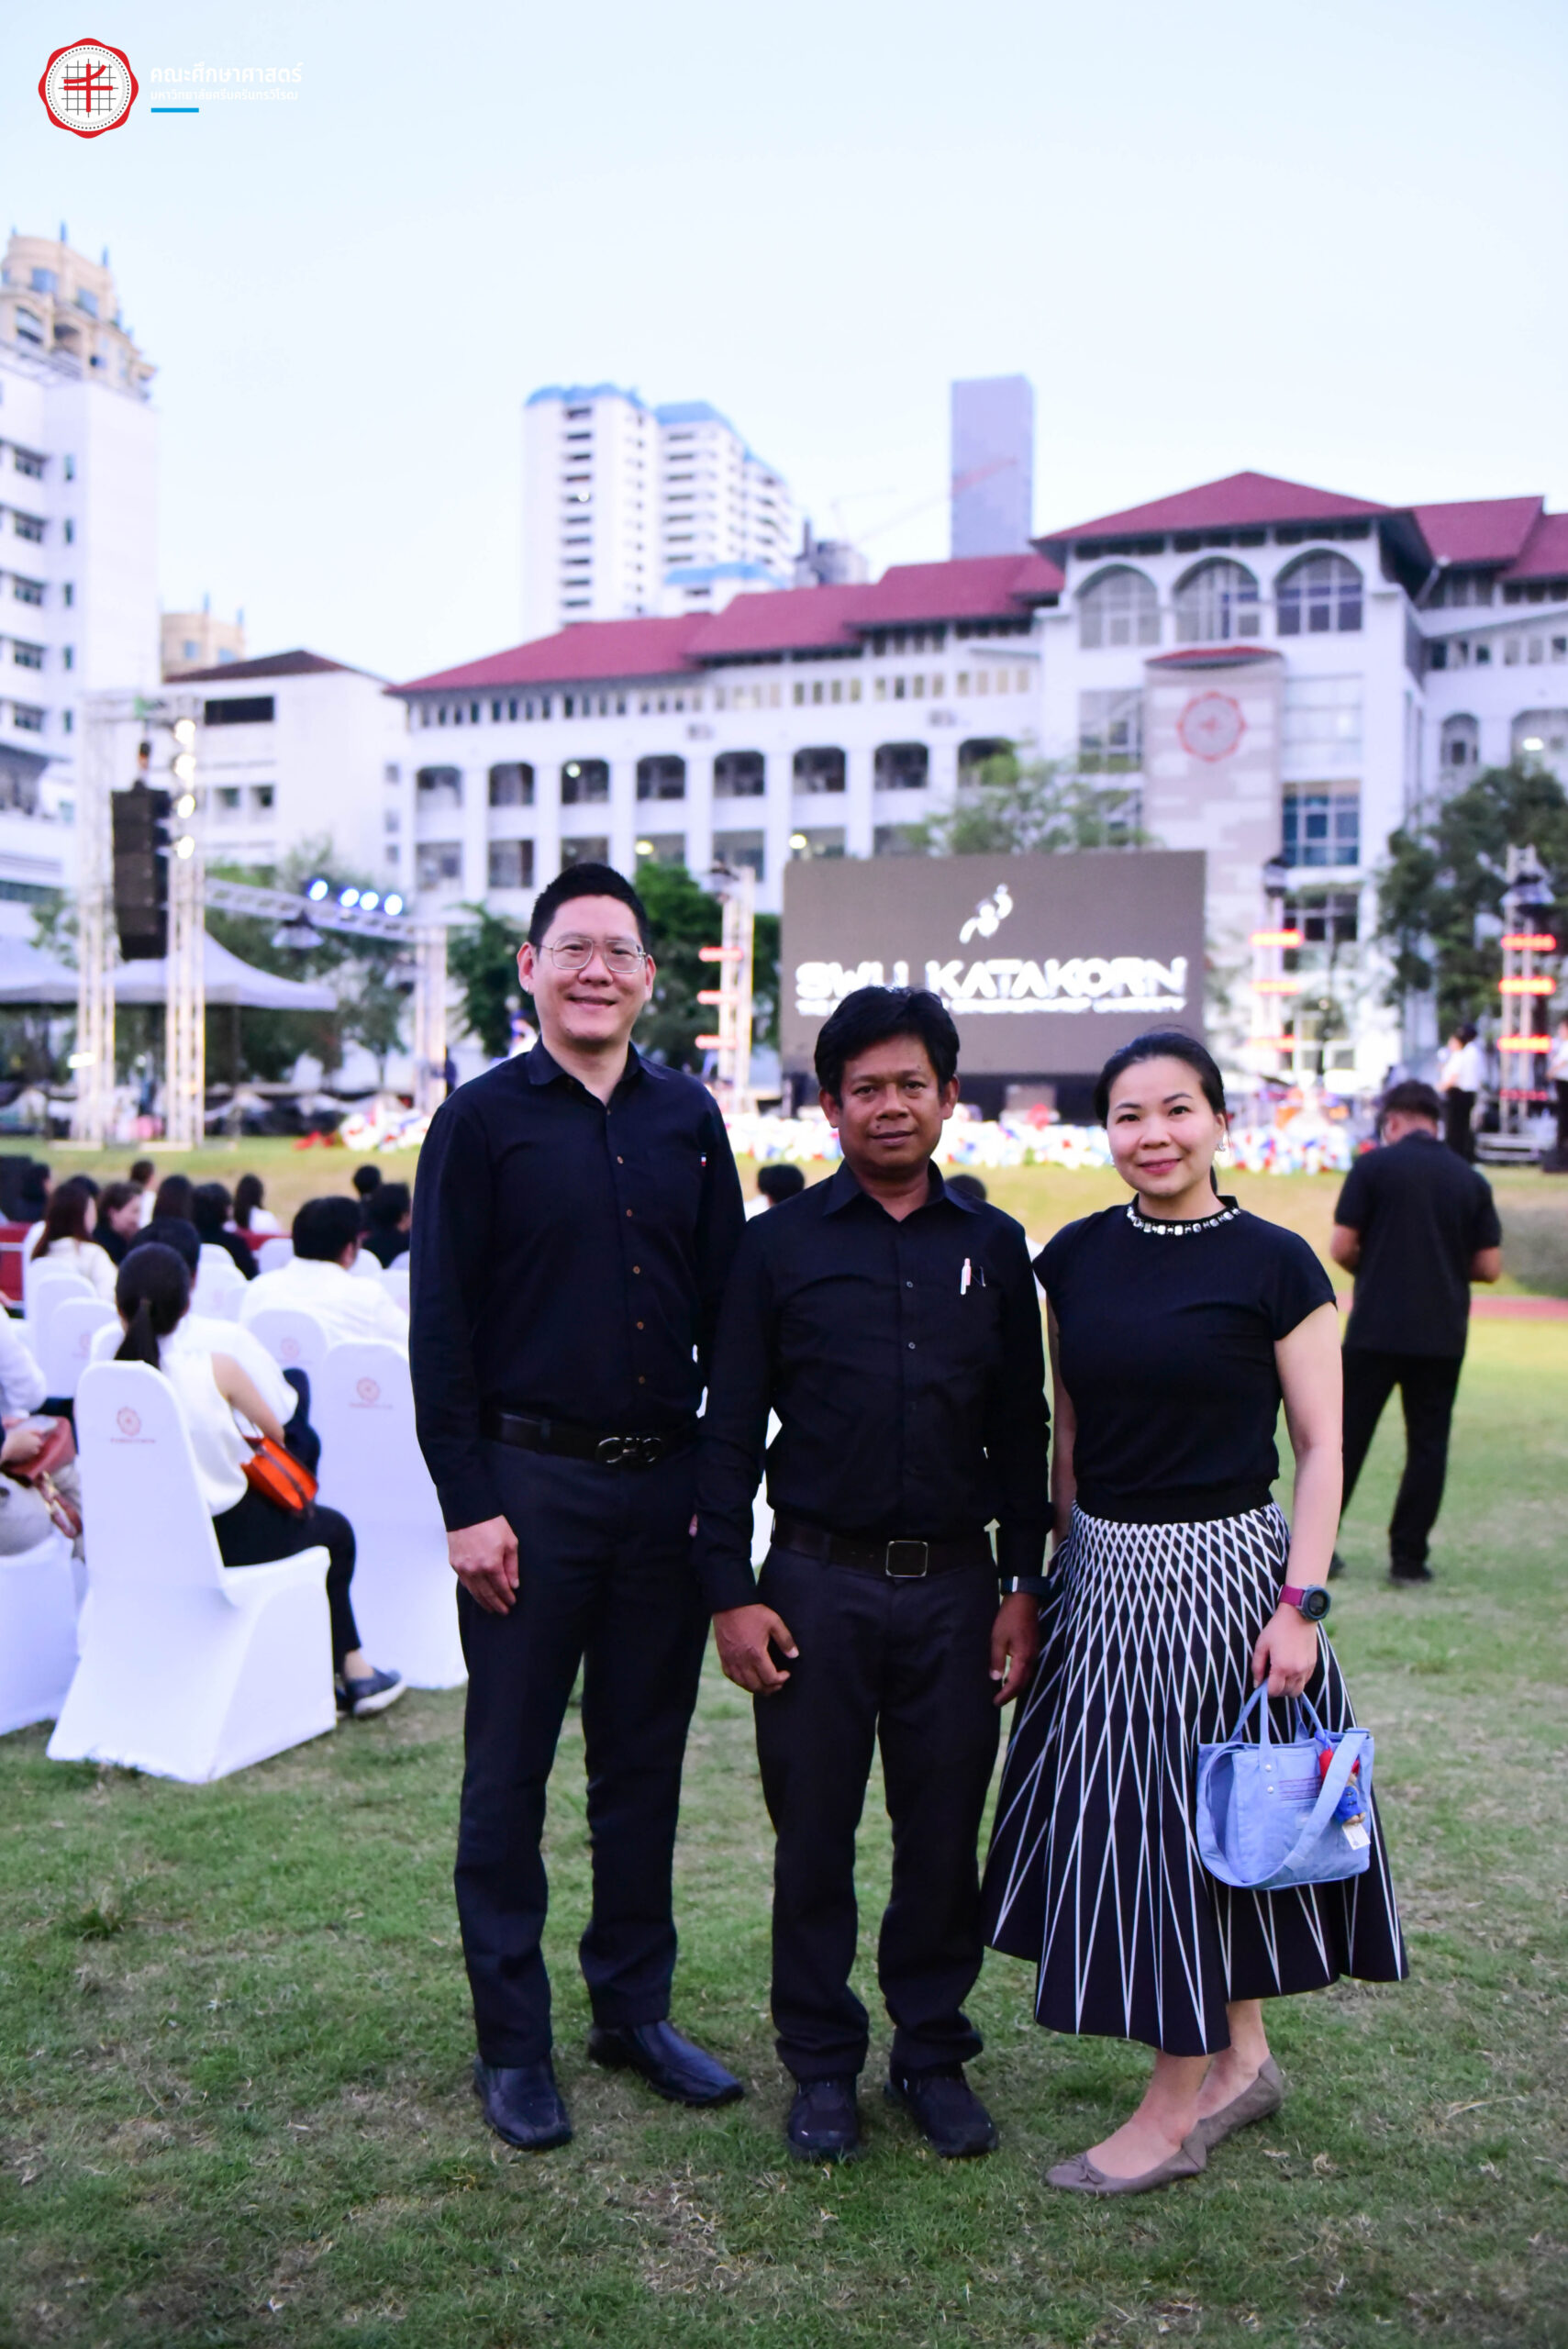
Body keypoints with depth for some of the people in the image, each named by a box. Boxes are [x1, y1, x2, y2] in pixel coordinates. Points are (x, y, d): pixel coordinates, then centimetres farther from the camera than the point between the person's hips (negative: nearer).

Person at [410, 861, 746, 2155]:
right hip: (531, 1481, -3)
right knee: (510, 1772, 6)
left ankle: (635, 2010, 27)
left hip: (665, 1483, 4)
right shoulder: (483, 1119, -3)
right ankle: (513, 2043, 18)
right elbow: (441, 1323, -5)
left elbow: (726, 1306, 11)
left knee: (645, 1764, 13)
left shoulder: (688, 1117, 8)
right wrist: (466, 1501, -10)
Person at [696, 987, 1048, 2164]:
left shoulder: (992, 1246, 7)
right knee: (814, 1835, 7)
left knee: (944, 1833, 9)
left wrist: (1022, 1589, 6)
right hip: (818, 1583, -1)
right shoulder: (780, 1245, 0)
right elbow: (730, 1429, 1)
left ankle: (934, 2054, 27)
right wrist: (732, 1592, -4)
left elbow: (1022, 1432, 11)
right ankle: (822, 2065, 24)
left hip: (954, 1587, 2)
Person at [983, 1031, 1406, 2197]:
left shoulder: (1274, 1264, -9)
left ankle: (1178, 2113, 18)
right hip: (1102, 1574, 6)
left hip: (1223, 1567, -5)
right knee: (1119, 1814, 12)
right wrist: (1066, 1554, 12)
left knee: (1200, 1818, 3)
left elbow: (1321, 1447, -8)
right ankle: (1244, 2061, 32)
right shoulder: (1077, 1258, 4)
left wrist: (1300, 1601, -14)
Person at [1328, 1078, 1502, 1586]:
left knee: (1346, 1436, 7)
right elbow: (1490, 1266, 3)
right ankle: (1408, 1557, 7)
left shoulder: (1374, 1167, -4)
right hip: (1443, 1335, 2)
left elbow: (1341, 1248, -6)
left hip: (1375, 1330, -2)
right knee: (1428, 1444, 9)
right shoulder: (1471, 1181, 5)